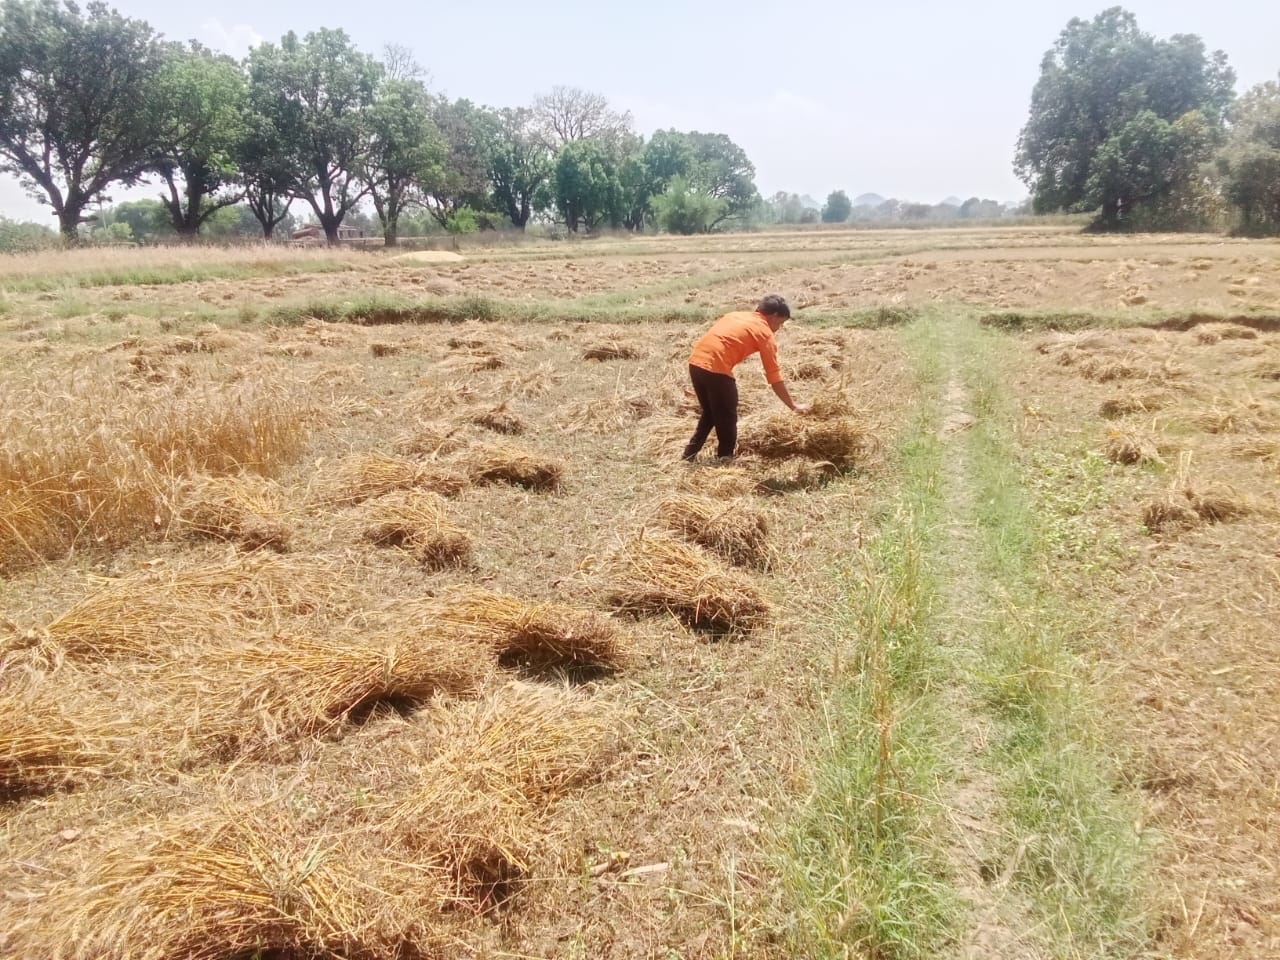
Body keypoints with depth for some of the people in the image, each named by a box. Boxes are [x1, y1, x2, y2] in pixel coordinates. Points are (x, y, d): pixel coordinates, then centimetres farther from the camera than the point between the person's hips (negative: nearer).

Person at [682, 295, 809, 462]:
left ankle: (689, 455, 29)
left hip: (696, 361, 8)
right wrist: (793, 405, 11)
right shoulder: (765, 333, 5)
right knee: (727, 419, 10)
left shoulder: (736, 315, 25)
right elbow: (774, 377, 4)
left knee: (710, 413, 25)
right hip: (715, 368, -7)